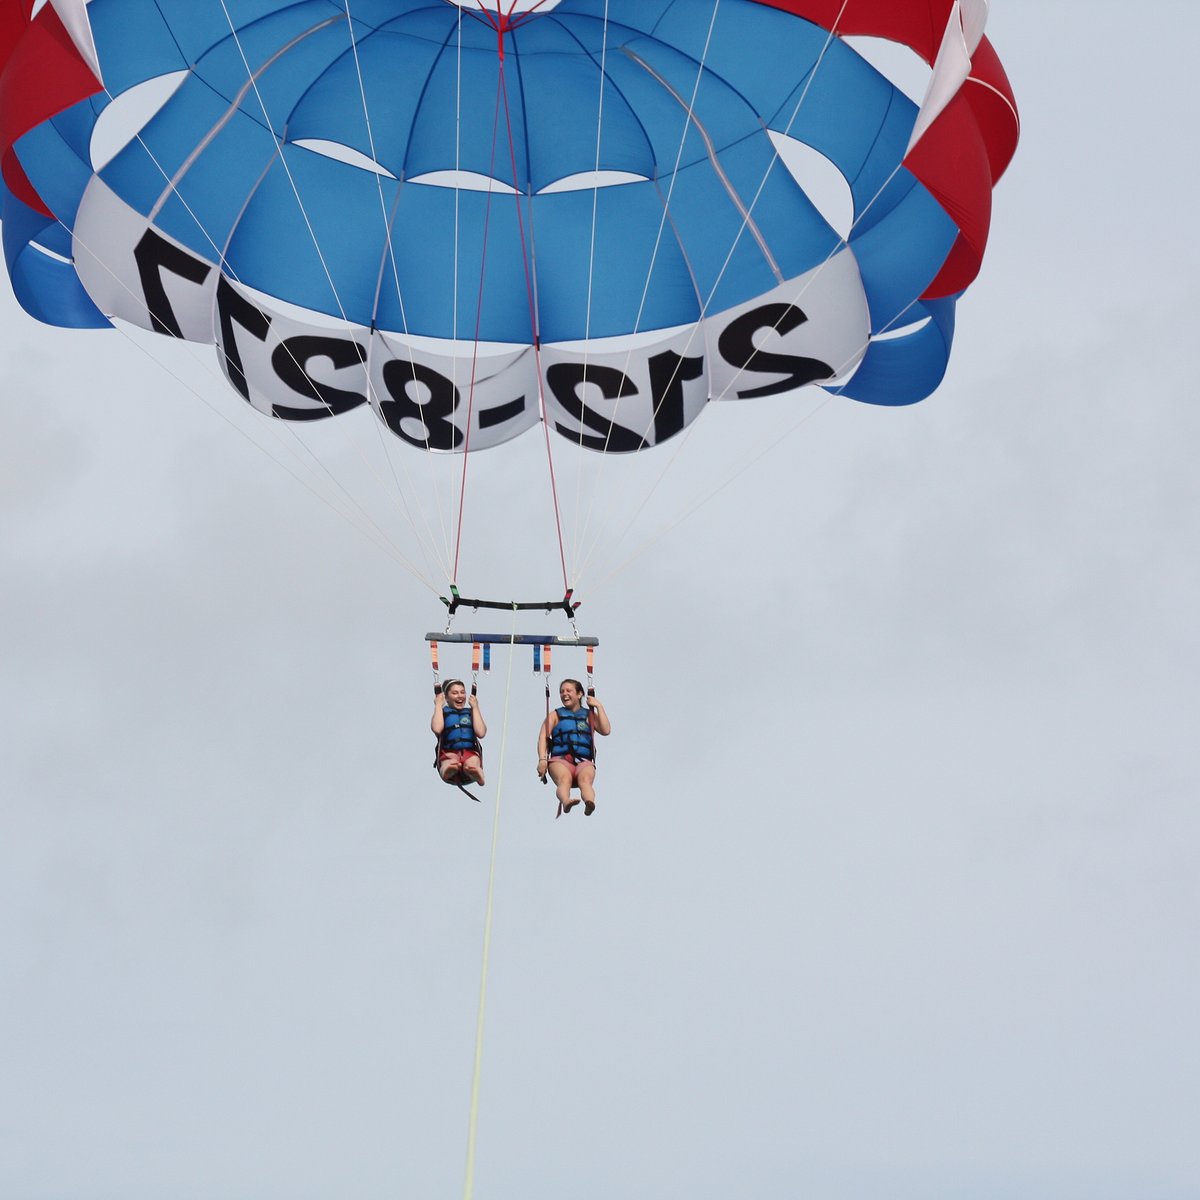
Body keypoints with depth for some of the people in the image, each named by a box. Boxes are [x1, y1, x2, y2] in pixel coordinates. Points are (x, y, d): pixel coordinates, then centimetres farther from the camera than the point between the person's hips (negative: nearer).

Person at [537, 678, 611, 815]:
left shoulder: (589, 715, 24)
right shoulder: (555, 715, 22)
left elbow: (606, 731, 8)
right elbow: (543, 737, 8)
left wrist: (599, 707, 9)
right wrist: (542, 760, -9)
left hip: (584, 761, 0)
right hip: (560, 759, 0)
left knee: (585, 779, -36)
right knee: (564, 779, -37)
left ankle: (590, 803, -66)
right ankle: (566, 802, -67)